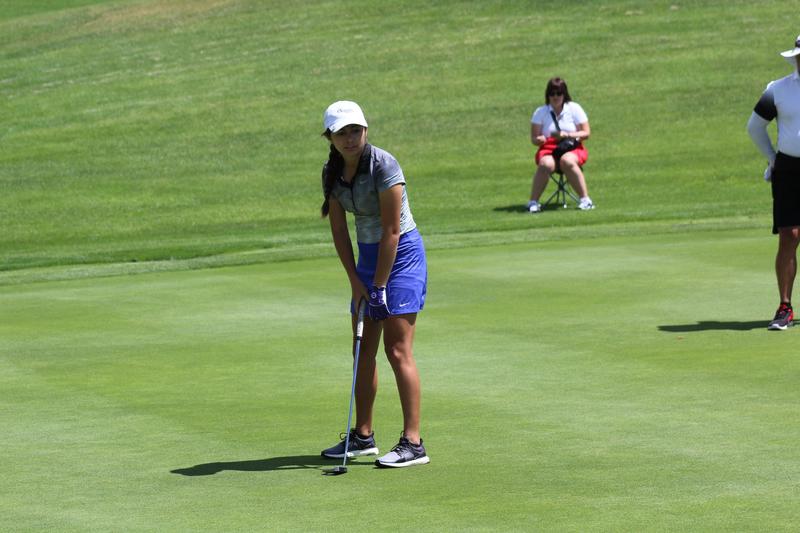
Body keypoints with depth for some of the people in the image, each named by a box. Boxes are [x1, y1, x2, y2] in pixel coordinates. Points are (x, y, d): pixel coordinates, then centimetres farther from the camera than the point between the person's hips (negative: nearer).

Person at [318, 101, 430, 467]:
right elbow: (339, 230, 5)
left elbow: (391, 230, -19)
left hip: (401, 254, -8)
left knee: (398, 350, -13)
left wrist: (378, 286, -17)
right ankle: (363, 436, 22)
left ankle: (413, 443, -12)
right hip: (368, 255, 8)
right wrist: (355, 282, -2)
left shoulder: (383, 165, -20)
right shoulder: (332, 173, 1)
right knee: (364, 350, 11)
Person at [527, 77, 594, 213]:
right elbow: (534, 138, 5)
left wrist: (567, 135, -14)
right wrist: (539, 139, -20)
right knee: (546, 164, -35)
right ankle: (533, 202, -29)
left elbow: (586, 133, 1)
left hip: (572, 149, -1)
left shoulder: (574, 109, 6)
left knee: (567, 161, -38)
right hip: (548, 149, 1)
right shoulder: (540, 112, 9)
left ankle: (585, 199, -33)